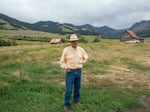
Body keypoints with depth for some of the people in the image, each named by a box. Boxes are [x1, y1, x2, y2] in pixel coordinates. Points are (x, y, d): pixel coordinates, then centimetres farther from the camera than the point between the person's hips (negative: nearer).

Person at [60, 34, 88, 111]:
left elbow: (85, 57, 20)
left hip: (78, 71, 4)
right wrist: (66, 67, -16)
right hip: (70, 72, -4)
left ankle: (76, 100, 39)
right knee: (69, 89, -3)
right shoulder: (66, 50, -11)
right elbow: (62, 61, -2)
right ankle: (66, 104, 13)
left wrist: (81, 63, 9)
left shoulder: (81, 49, 0)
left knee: (77, 87, 18)